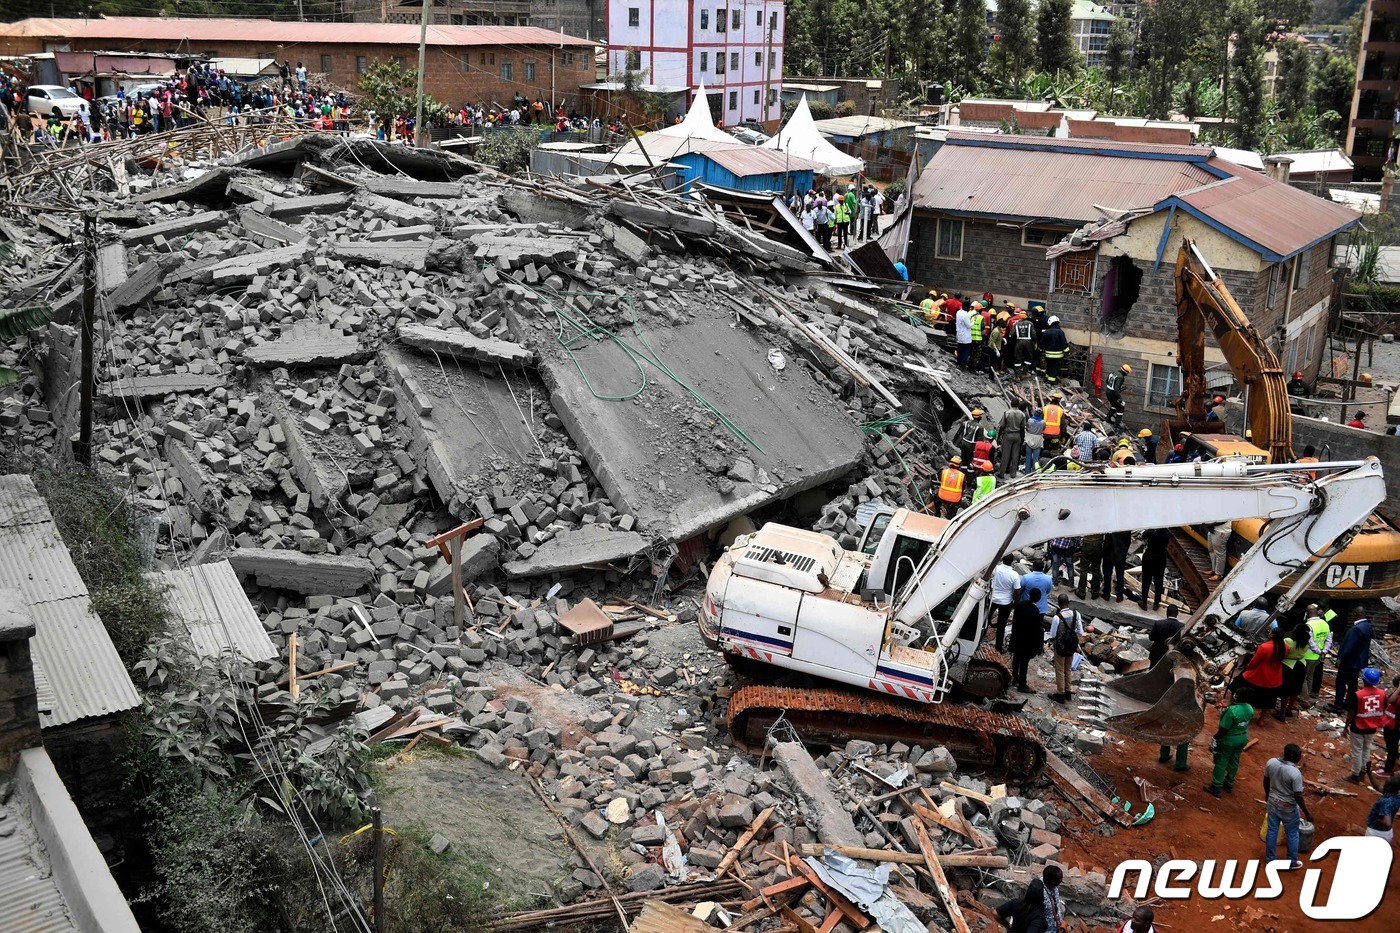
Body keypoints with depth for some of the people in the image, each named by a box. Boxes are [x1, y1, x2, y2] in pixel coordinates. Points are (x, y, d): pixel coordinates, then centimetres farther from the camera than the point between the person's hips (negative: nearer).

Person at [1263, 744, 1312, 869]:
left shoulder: (1271, 762, -14)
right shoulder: (1295, 773, -31)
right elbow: (1298, 797, -23)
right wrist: (1307, 813, -10)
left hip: (1272, 802, 5)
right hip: (1288, 807, -5)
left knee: (1271, 830, 20)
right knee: (1292, 834, 18)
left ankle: (1270, 859, 35)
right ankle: (1292, 862, 33)